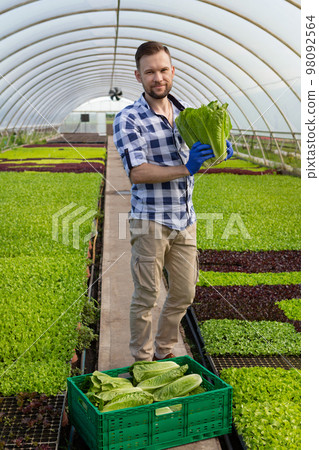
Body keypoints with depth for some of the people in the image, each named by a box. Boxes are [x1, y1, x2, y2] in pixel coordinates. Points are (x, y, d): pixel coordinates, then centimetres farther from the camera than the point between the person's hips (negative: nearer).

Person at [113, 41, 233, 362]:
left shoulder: (185, 111, 9)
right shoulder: (128, 120, -9)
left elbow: (201, 148, 21)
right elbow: (137, 172, -19)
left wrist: (218, 151, -3)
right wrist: (186, 168, -28)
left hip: (185, 219, 6)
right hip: (150, 221, -6)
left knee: (184, 293, 14)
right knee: (146, 297, 3)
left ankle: (164, 352, 33)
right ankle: (142, 362, 21)